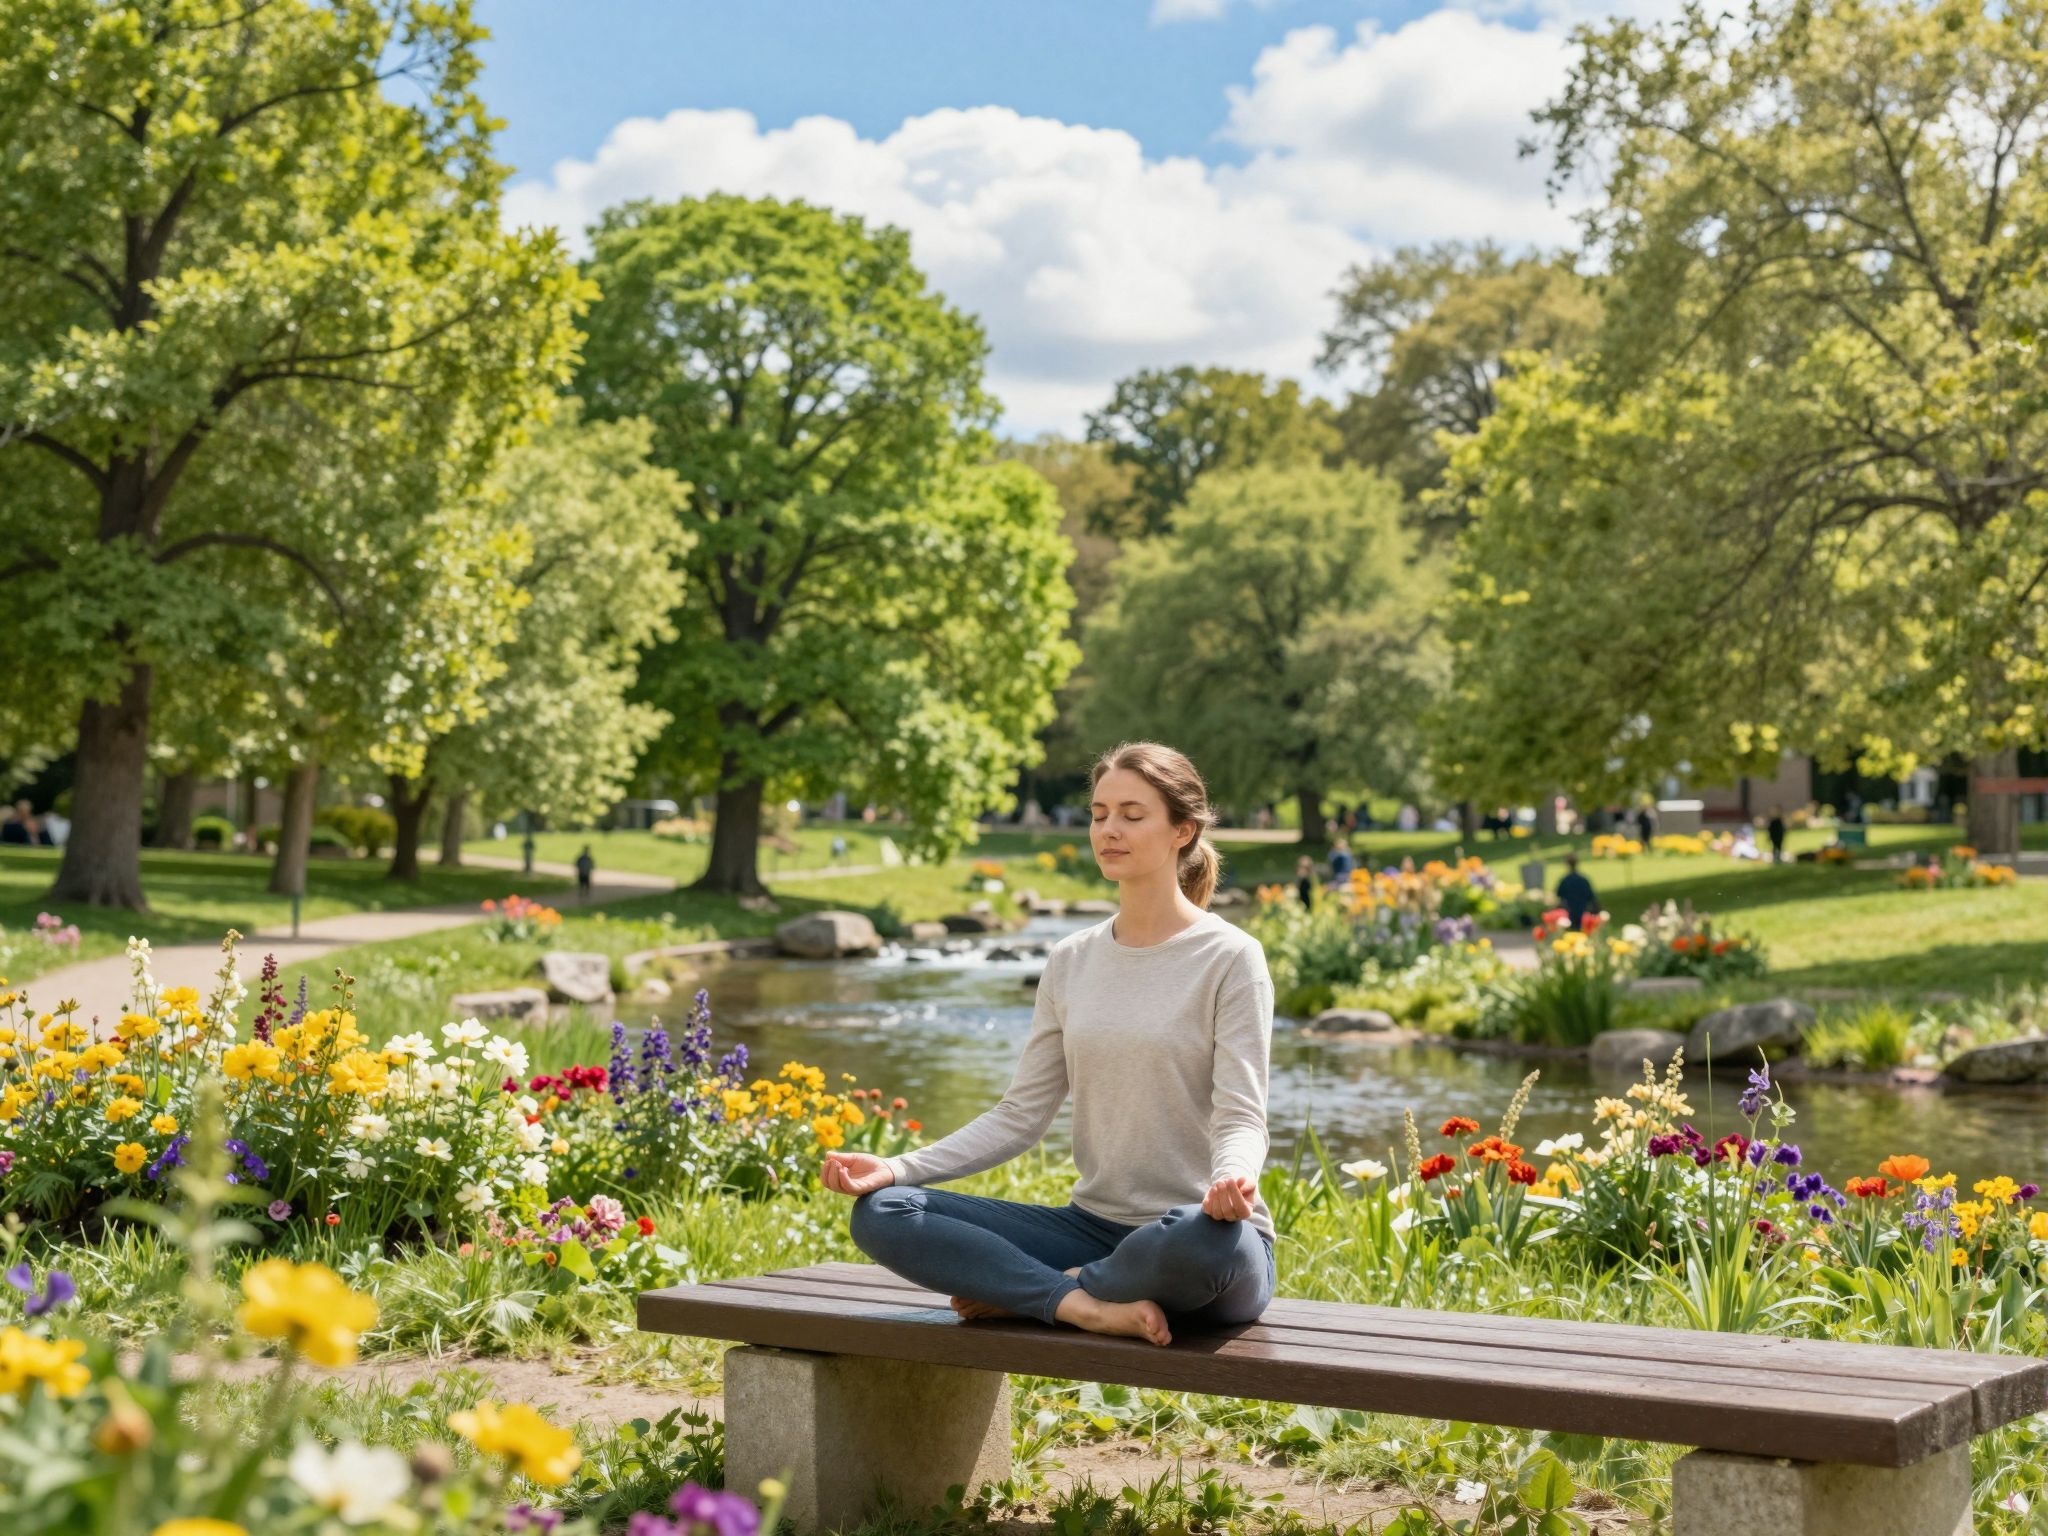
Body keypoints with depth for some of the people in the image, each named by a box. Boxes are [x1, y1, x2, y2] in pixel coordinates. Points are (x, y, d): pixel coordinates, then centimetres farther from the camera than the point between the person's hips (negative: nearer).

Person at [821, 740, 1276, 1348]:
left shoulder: (1230, 957, -4)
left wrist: (1231, 1181, -35)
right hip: (1095, 1226, 4)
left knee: (1210, 1236, -42)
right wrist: (899, 1168, -6)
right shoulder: (1071, 961, 11)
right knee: (881, 1211, -11)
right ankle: (1085, 1305, -24)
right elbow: (1021, 1114, 8)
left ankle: (1021, 1292, -15)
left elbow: (1240, 1117, -10)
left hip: (1199, 1237, -4)